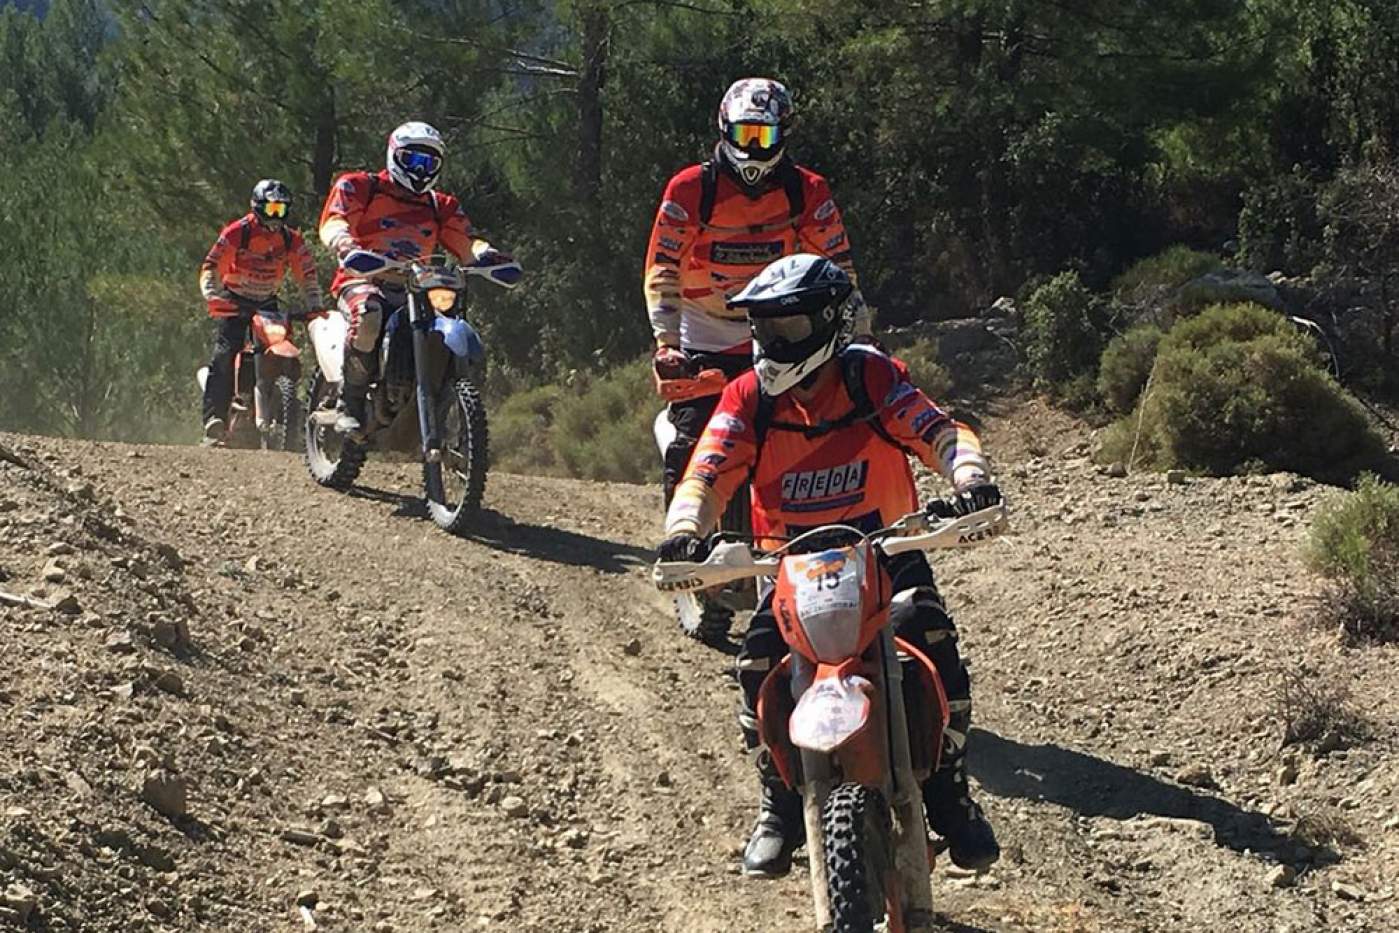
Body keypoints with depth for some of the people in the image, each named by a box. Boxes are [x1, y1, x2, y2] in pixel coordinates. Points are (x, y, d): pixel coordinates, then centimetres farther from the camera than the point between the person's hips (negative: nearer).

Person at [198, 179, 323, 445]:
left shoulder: (292, 240, 3)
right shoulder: (236, 233, -10)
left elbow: (307, 273, 2)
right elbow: (212, 266, -15)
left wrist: (315, 306, -13)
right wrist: (213, 296, -33)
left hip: (268, 303, 5)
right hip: (233, 303, -5)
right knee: (225, 354, -22)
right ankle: (215, 417, -28)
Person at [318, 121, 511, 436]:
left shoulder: (441, 206, 22)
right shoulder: (358, 187, 8)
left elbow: (465, 241, 10)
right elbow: (333, 222, -8)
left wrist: (486, 253, -15)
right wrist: (346, 246, -32)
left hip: (413, 289, 5)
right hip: (363, 281, -5)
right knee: (368, 314, -39)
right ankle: (349, 404, -29)